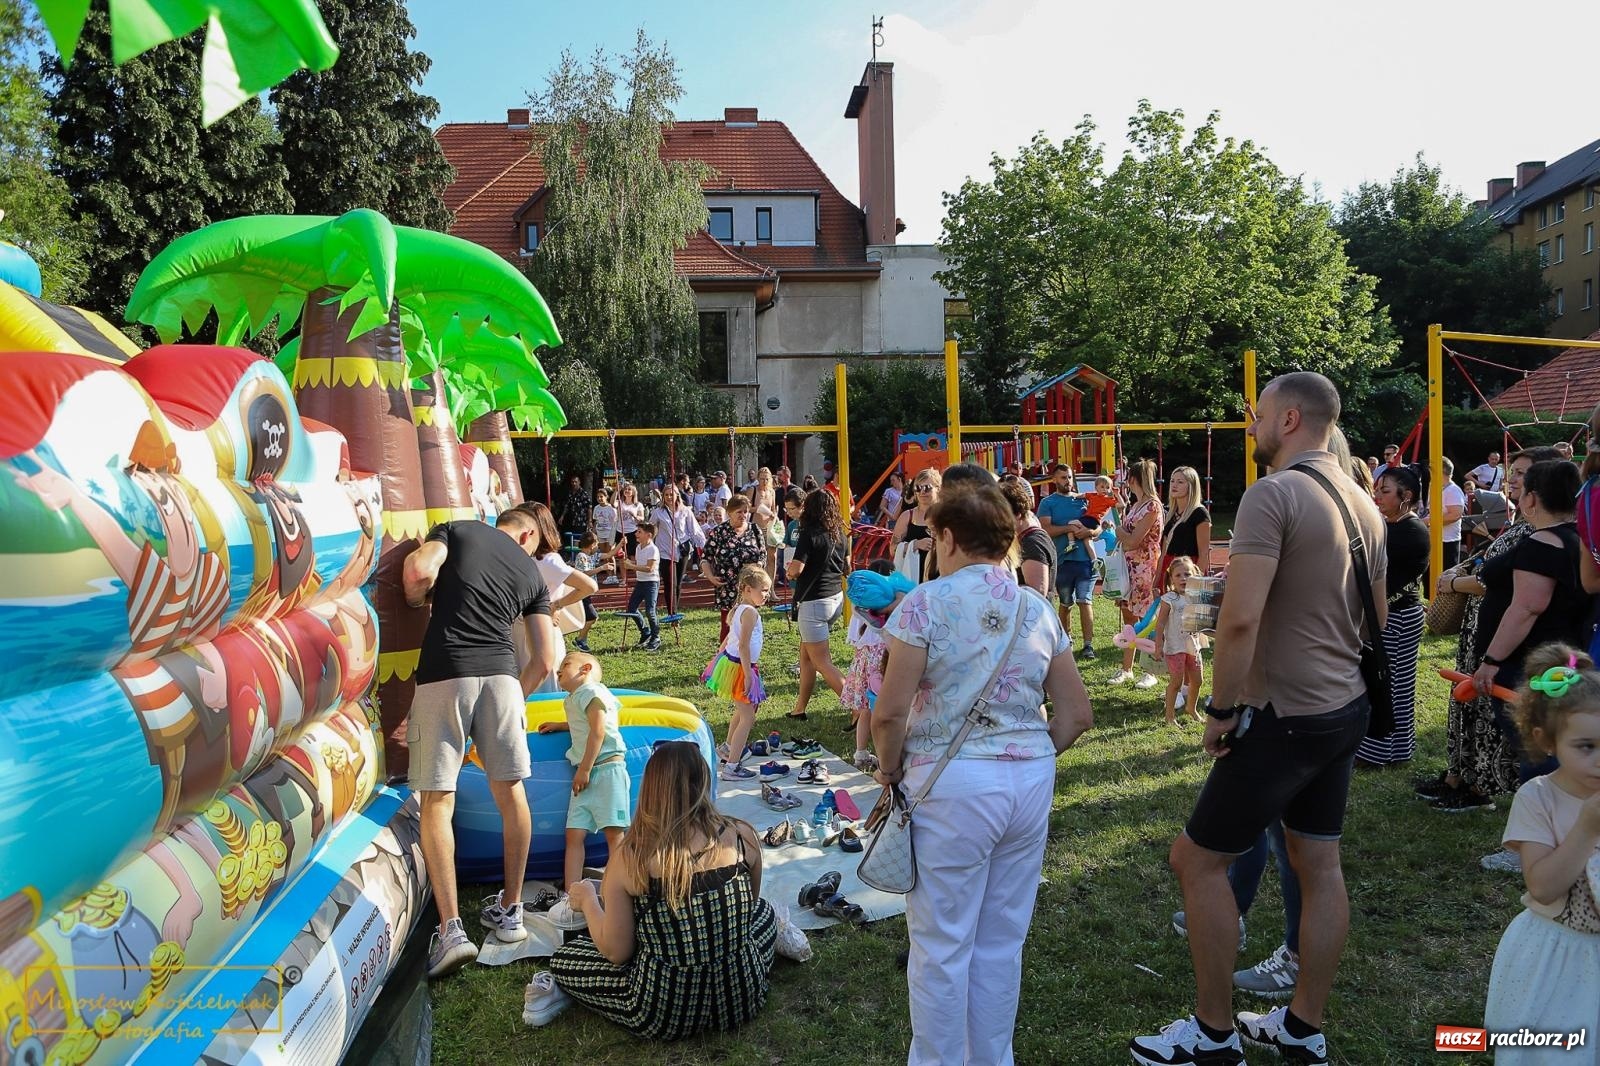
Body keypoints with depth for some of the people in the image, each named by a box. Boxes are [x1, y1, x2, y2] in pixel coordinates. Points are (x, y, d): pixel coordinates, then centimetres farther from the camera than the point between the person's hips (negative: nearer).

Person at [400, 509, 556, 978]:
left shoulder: (456, 530, 15)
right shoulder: (532, 573, 20)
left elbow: (419, 570, -7)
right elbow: (543, 662, 15)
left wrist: (415, 601, 14)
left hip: (444, 671, -2)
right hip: (500, 674, 2)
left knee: (437, 802, 2)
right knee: (511, 793, 15)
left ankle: (451, 928, -4)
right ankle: (510, 911, 25)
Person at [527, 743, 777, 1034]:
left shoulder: (628, 859, -15)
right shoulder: (742, 836, -9)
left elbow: (616, 952, -8)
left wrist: (588, 901, 9)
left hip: (663, 1017, -2)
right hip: (741, 999, 2)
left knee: (563, 958, 20)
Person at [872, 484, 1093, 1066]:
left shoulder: (927, 602, -9)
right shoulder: (1039, 610, 6)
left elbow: (889, 712, -14)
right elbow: (1077, 715, 8)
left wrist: (890, 769, 3)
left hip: (953, 784, -5)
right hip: (1032, 781, 6)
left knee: (942, 946, 10)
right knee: (1002, 942, 18)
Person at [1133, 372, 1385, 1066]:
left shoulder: (1274, 493, -19)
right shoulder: (1362, 502, 10)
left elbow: (1240, 618, -26)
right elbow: (1376, 619, 19)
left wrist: (1221, 708, -17)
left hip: (1284, 716, -9)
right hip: (1346, 709, 9)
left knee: (1197, 857, 2)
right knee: (1319, 863, 16)